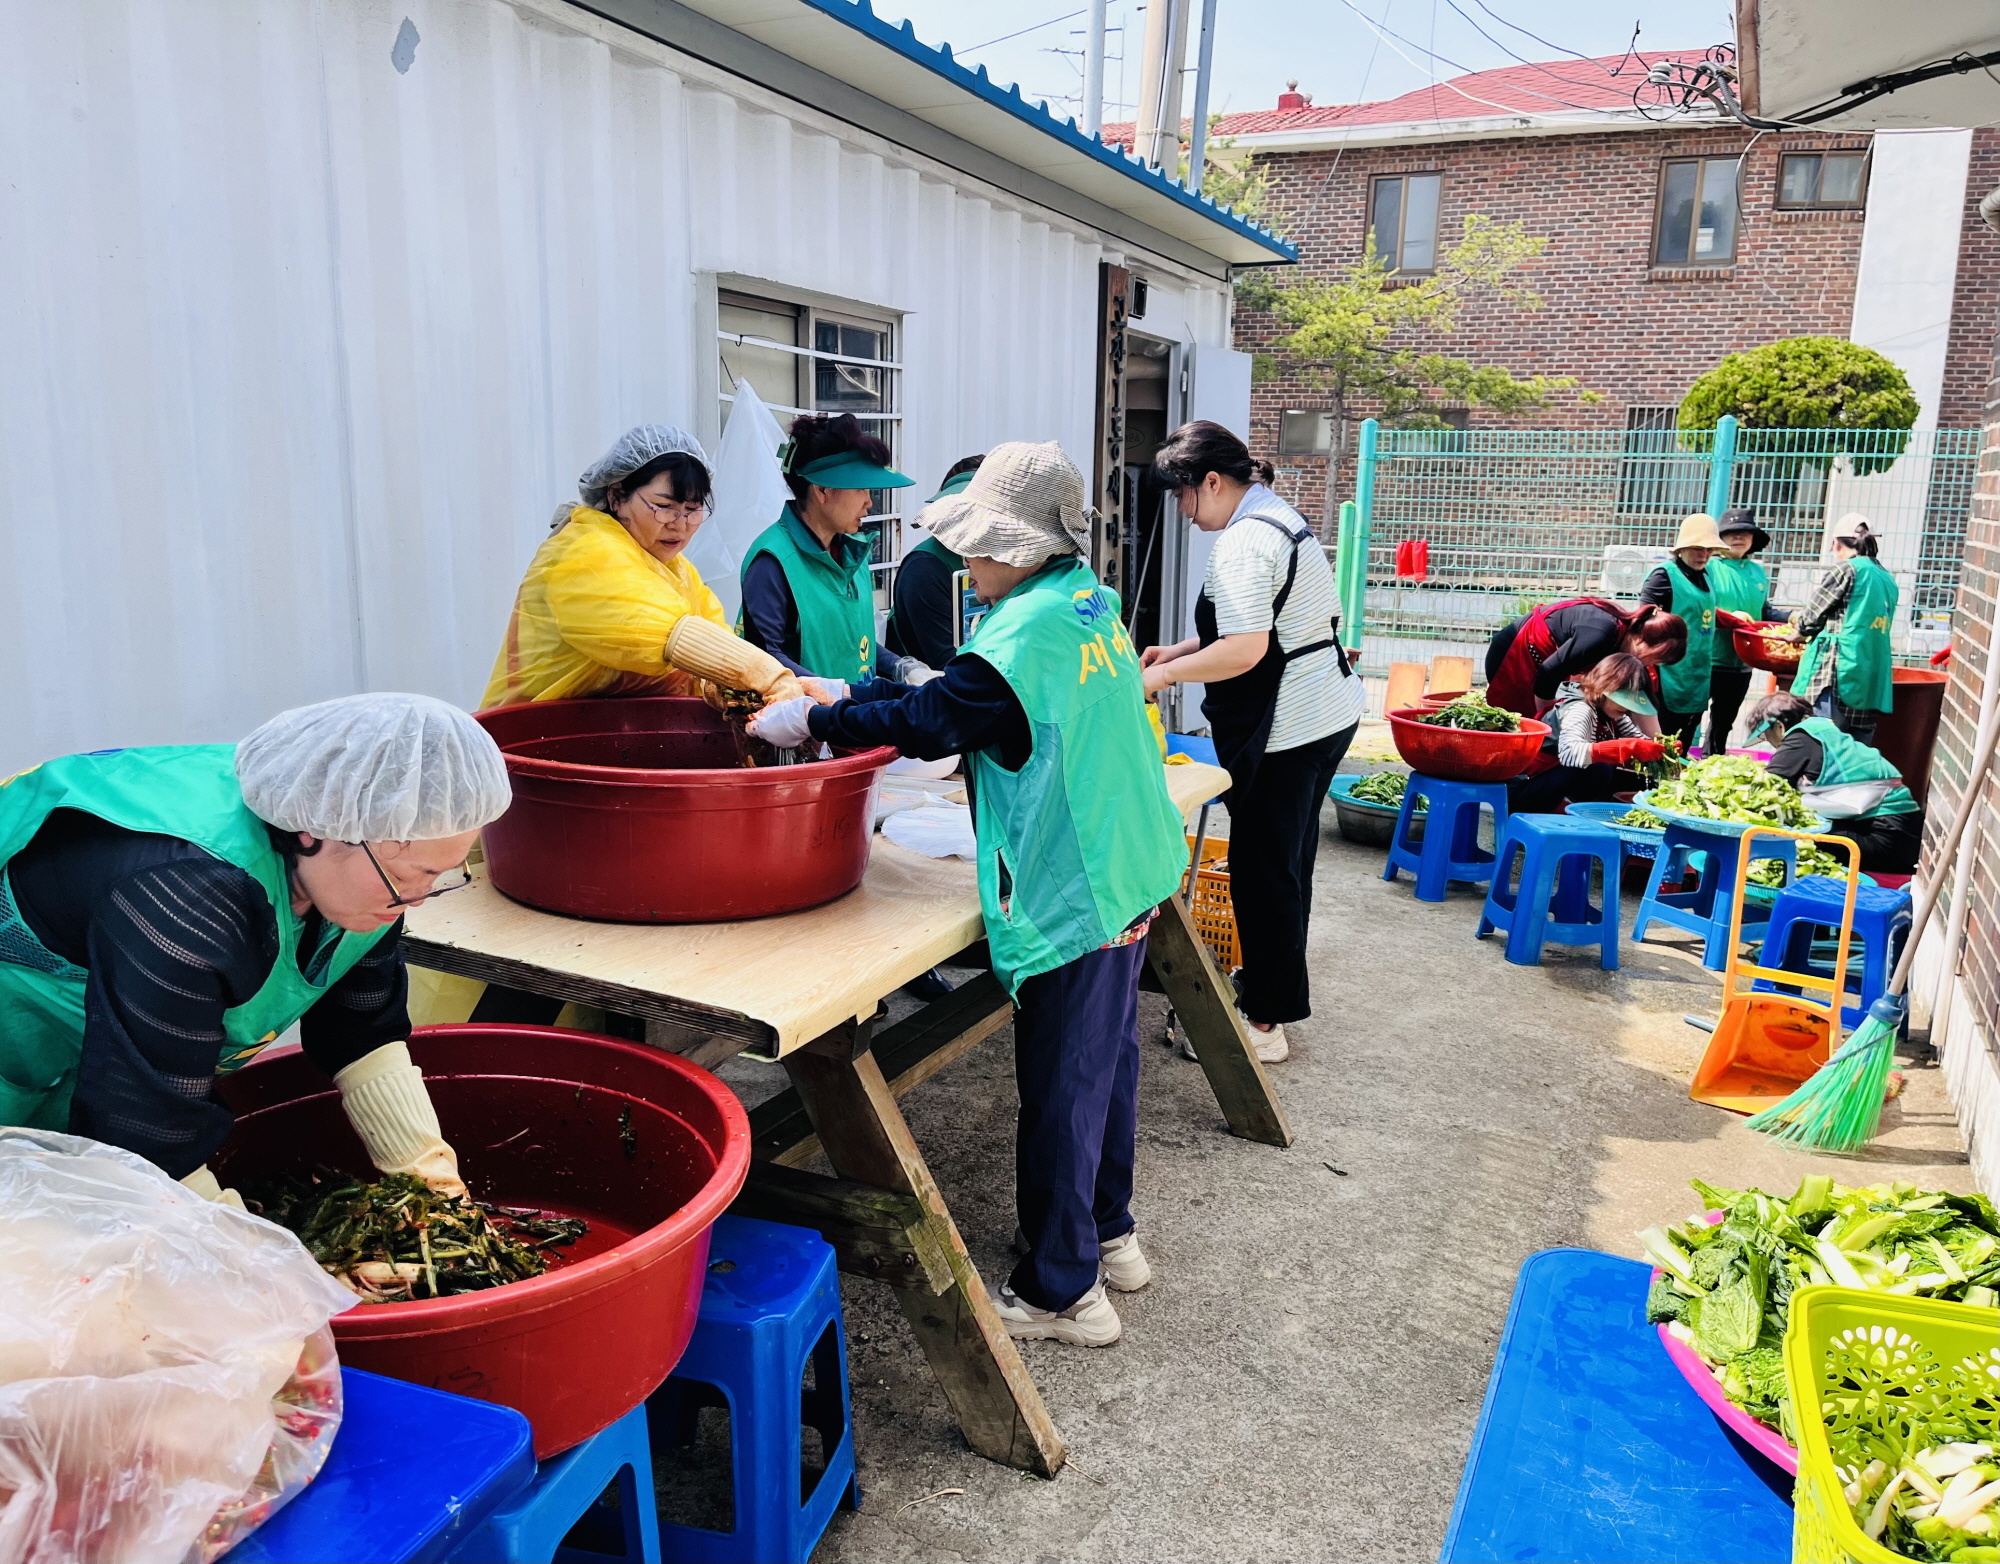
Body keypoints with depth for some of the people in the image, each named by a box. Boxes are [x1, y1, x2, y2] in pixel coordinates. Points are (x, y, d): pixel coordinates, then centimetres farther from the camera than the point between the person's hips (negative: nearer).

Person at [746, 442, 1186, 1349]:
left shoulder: (1026, 628, -20)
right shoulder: (1089, 602, 10)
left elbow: (931, 721, -21)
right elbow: (965, 695, 12)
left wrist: (816, 720, -10)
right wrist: (851, 696, 7)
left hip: (1068, 891, -10)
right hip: (1127, 872, 10)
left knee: (1060, 1089, 2)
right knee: (1105, 1059, 22)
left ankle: (1062, 1292, 16)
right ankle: (1108, 1233, 39)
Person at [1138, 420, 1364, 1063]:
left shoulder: (1244, 543, -19)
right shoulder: (1278, 517, 14)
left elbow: (1246, 650, -26)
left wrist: (1166, 674, -14)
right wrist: (1182, 649, 15)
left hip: (1285, 728, -11)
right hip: (1329, 713, 11)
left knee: (1262, 868, -1)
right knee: (1289, 857, 21)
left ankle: (1266, 1019, 9)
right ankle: (1277, 981, 38)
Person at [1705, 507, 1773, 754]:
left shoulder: (1759, 572, 11)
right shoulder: (1709, 567, -8)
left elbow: (1764, 613, 17)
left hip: (1741, 664, 7)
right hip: (1707, 660, -6)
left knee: (1724, 722, 18)